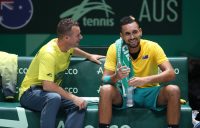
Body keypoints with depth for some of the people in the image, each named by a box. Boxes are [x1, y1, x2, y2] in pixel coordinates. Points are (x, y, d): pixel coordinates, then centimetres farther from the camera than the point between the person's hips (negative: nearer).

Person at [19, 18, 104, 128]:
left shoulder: (67, 46, 0)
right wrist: (73, 97, -33)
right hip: (30, 93, -8)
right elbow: (47, 86, -36)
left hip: (52, 91, 8)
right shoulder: (49, 54, -27)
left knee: (80, 105, -16)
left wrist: (89, 56, 28)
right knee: (54, 98, -40)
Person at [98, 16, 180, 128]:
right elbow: (105, 79, -11)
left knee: (174, 90, -28)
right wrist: (116, 77, -35)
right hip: (124, 93, 0)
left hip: (149, 93, 0)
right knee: (105, 89, -31)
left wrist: (145, 79, -35)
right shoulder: (115, 48, -8)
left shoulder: (153, 47, -10)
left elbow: (170, 73, -19)